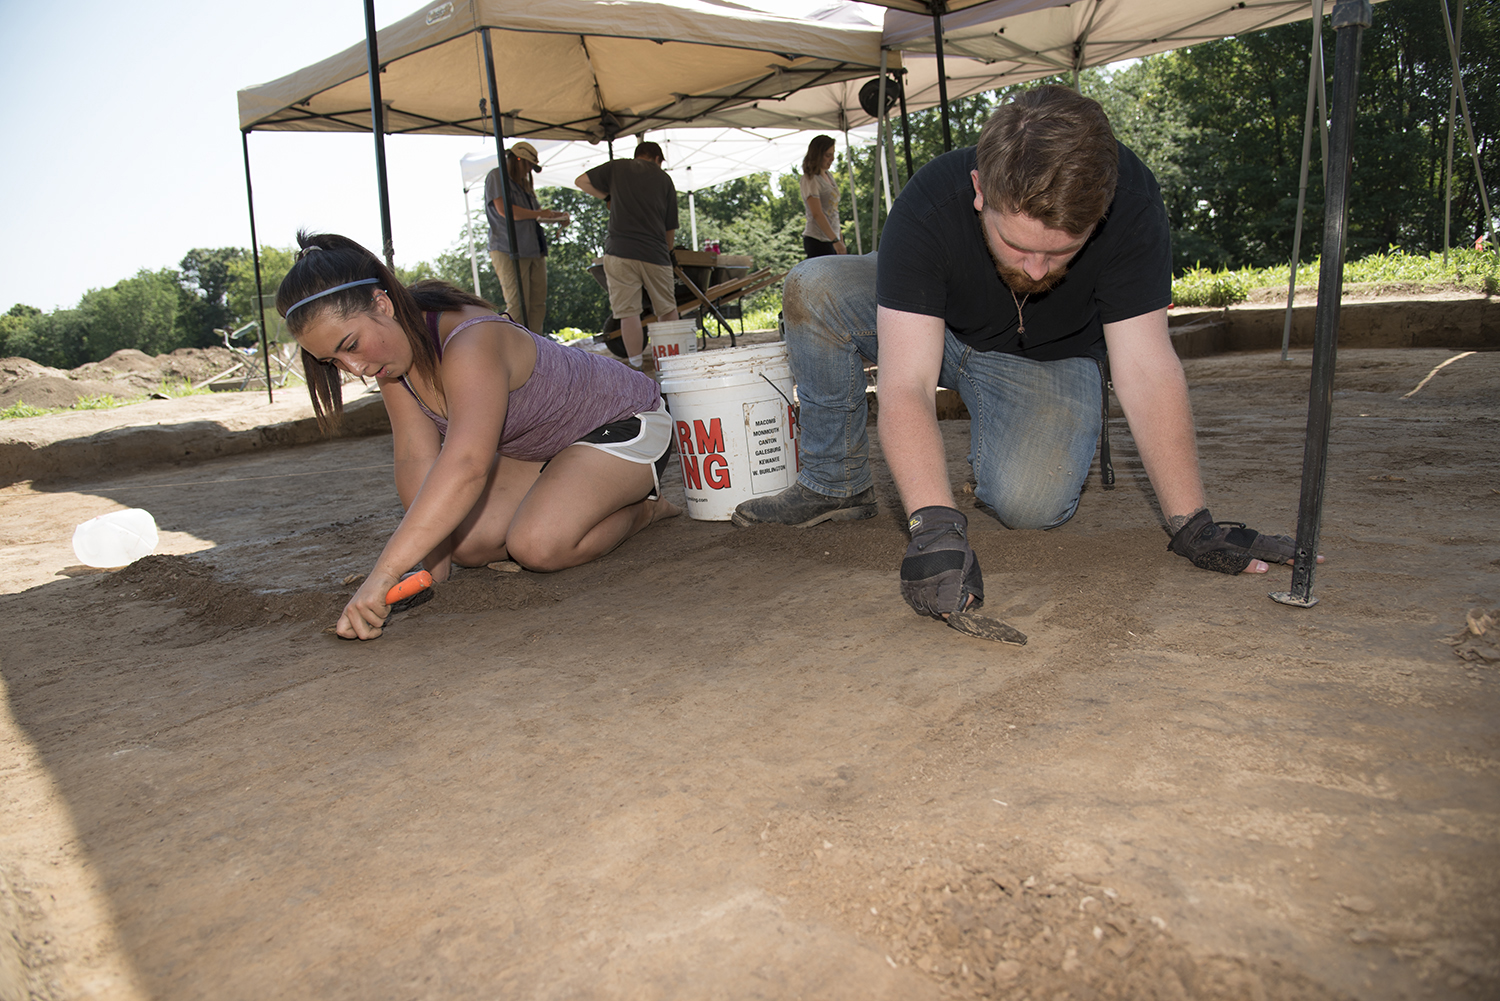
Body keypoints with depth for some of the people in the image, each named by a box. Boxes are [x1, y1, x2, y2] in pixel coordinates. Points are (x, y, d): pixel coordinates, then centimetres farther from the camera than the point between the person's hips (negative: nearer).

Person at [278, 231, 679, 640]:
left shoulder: (471, 345, -37)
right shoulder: (393, 349, -10)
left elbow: (466, 467, -52)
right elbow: (418, 461, -14)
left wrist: (384, 573, -58)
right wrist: (435, 567, -23)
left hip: (624, 422, -8)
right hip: (537, 445, 9)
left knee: (538, 546, -27)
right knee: (468, 545, -5)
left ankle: (642, 508, 1)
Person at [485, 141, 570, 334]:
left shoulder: (524, 184, 24)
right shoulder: (496, 177, -2)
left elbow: (536, 212, 31)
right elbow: (504, 210, -15)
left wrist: (556, 217, 10)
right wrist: (539, 214, -8)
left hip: (534, 250, 8)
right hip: (509, 251, -8)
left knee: (538, 304, 2)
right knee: (518, 306, -12)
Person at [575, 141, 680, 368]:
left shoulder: (617, 167, 10)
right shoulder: (664, 179, 13)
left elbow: (581, 181, 16)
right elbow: (671, 228, 14)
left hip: (620, 251, -1)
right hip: (655, 253, 1)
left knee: (628, 312, -1)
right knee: (667, 311, 13)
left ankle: (636, 367, -4)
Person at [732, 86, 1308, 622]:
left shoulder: (1130, 202, -32)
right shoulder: (927, 207, -34)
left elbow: (1146, 369, -29)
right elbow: (906, 386, -41)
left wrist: (1191, 525, -31)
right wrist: (934, 526, -53)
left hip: (1051, 358, 0)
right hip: (937, 330, 1)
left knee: (1027, 503, -28)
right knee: (813, 288, -25)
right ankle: (836, 485, -9)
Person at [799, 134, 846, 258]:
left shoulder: (828, 176, 16)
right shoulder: (809, 179, -10)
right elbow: (817, 214, -19)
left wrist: (840, 238, 18)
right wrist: (835, 240, -24)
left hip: (832, 238, 8)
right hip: (817, 242, -8)